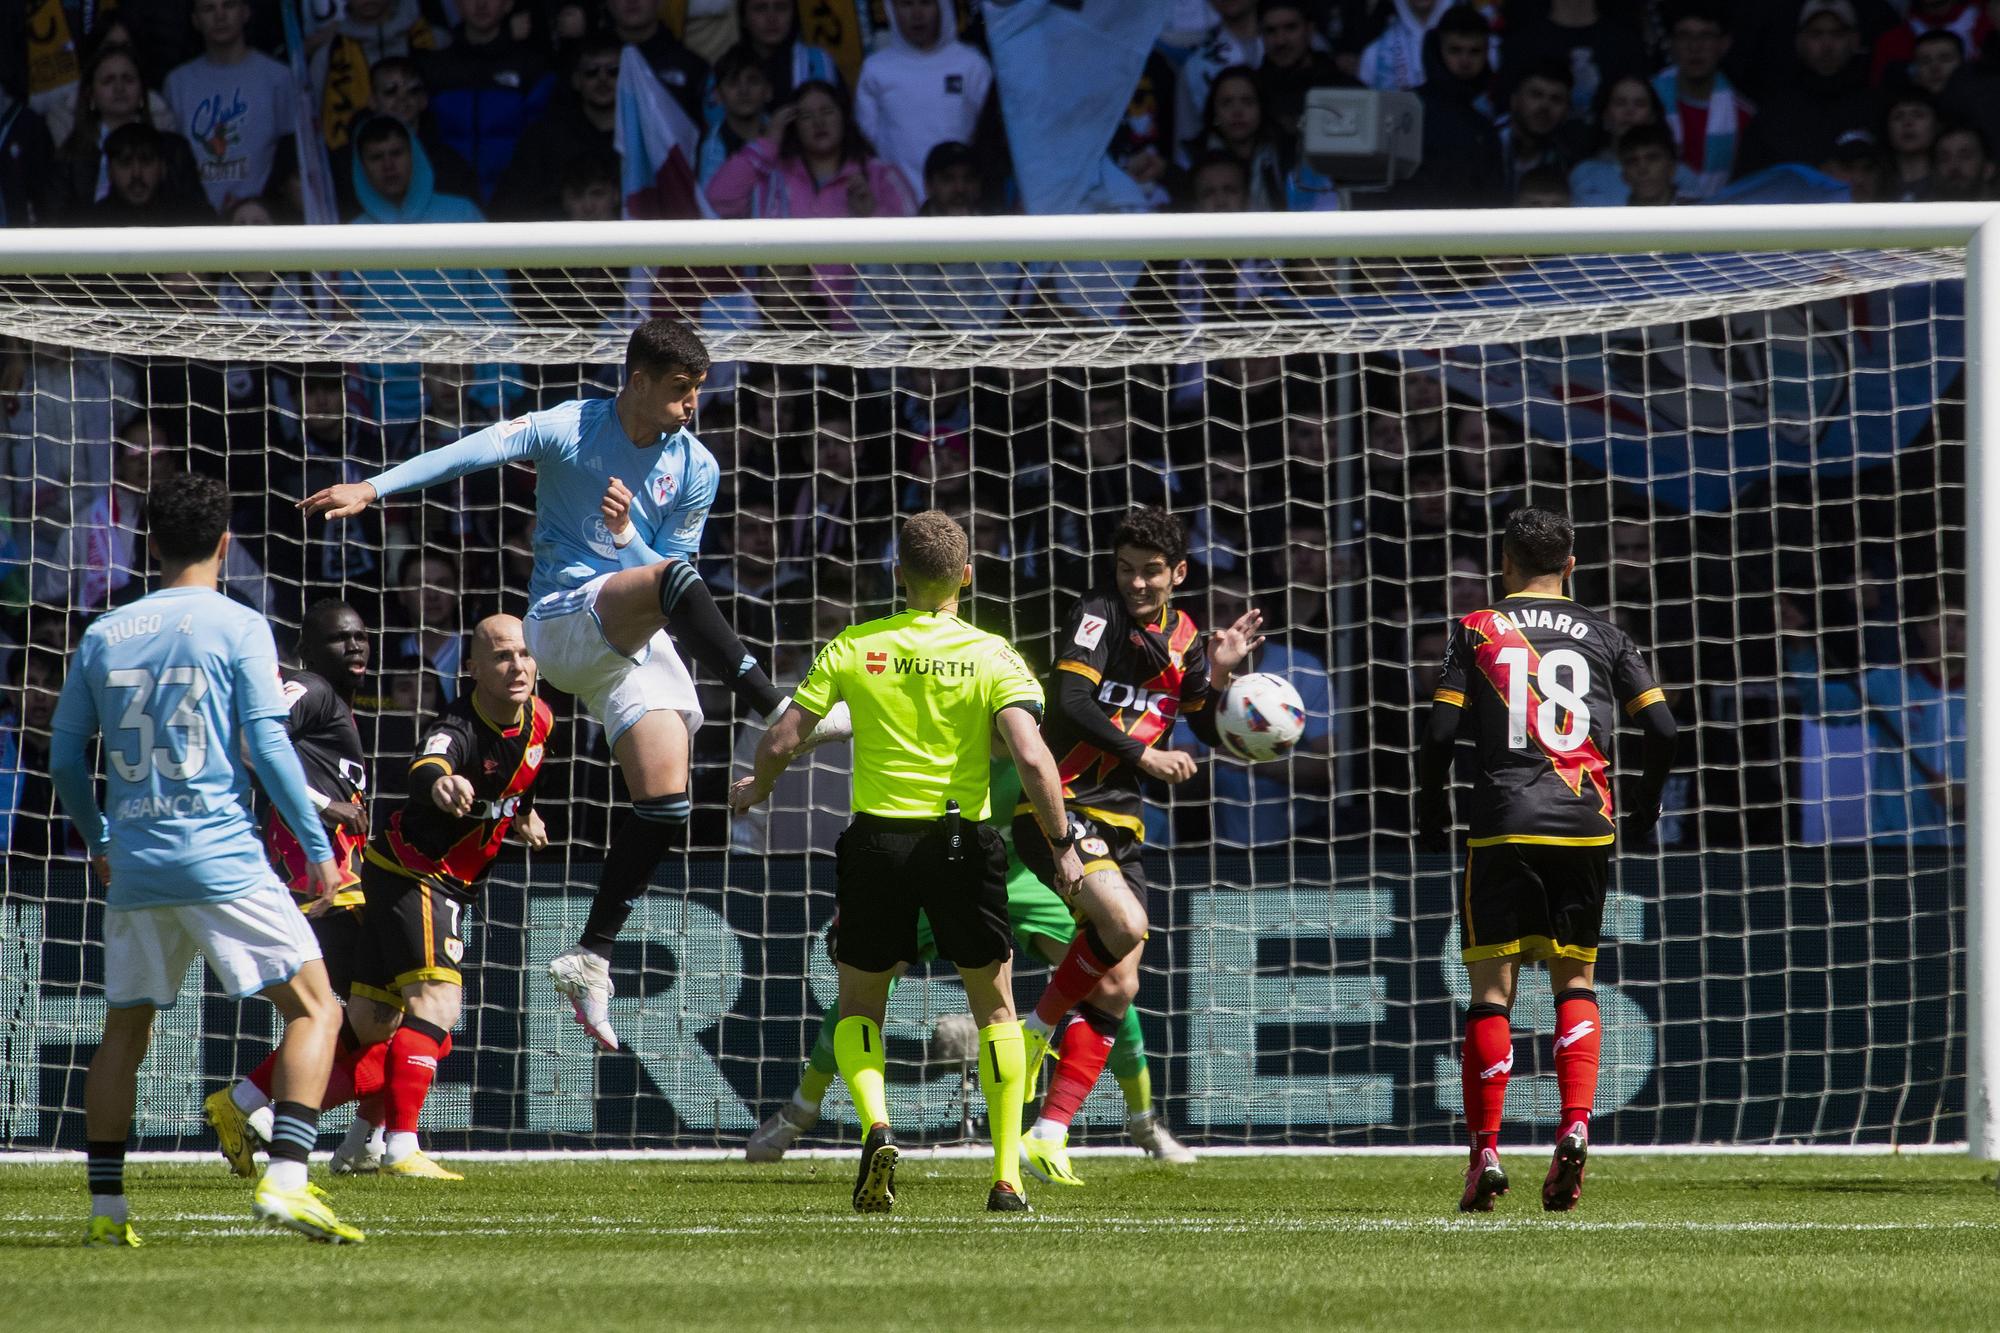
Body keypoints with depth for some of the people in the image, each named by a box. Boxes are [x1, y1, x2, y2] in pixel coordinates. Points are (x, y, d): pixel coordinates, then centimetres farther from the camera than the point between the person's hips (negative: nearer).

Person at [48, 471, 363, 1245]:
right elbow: (268, 747, -9)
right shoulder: (238, 629, -3)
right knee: (314, 1008, 0)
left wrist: (97, 844, 28)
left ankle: (105, 1207, 13)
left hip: (134, 868, 5)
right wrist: (319, 848, -3)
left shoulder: (104, 636, 10)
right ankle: (284, 1181, -16)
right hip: (222, 862, -5)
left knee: (124, 1031, 17)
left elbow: (65, 759, 13)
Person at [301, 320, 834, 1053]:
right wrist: (373, 488, -28)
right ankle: (776, 711, -37)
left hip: (638, 640, 5)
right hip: (566, 618, -5)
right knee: (677, 581, -34)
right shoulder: (568, 429, -5)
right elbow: (474, 450, -16)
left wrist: (626, 533, -13)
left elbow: (664, 571, 9)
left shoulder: (695, 468, 6)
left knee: (666, 804, -8)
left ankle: (592, 956, 1)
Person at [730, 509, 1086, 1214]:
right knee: (995, 1007, 15)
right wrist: (1062, 846, -10)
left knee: (859, 1005, 16)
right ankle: (1007, 1177, 9)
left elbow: (782, 741, -1)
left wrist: (754, 789, 20)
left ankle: (876, 1128, -12)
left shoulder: (854, 648, -1)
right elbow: (1031, 756, -17)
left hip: (877, 840, 0)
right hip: (961, 842, 0)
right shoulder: (991, 655, -4)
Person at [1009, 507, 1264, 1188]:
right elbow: (1070, 702, -21)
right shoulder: (1098, 616, -9)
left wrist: (1221, 673, -2)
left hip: (1121, 825, 7)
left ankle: (1050, 1135, 6)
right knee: (1124, 923, -30)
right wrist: (1144, 755, -19)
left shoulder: (1183, 637, 11)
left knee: (1117, 987, 2)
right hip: (1061, 806, -7)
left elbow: (1213, 733, 16)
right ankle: (1038, 1028, -5)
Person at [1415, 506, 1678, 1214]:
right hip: (1586, 827, 2)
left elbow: (1440, 734, -3)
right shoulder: (1602, 635, 11)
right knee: (1575, 982, 12)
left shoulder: (1476, 631, 6)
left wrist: (1431, 816, 10)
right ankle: (1575, 1127, -7)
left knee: (1491, 989, 2)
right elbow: (1662, 728, 4)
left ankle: (1485, 1154, -3)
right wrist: (1644, 812, 17)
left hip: (1503, 828, -2)